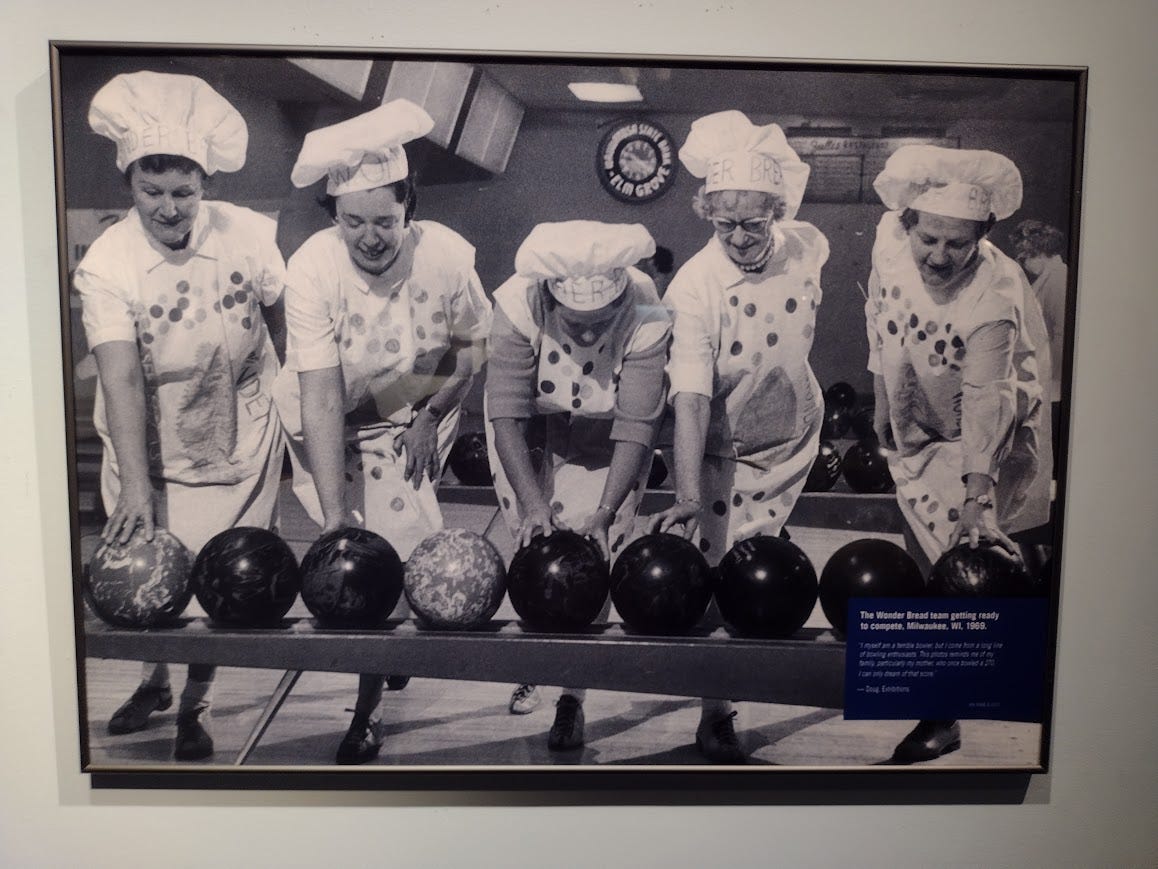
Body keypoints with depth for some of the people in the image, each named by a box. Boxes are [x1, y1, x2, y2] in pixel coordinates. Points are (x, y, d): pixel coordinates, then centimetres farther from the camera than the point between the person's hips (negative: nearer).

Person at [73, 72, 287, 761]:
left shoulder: (248, 234, -13)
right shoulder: (106, 264, -16)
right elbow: (122, 380, -25)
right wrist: (135, 485, -32)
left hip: (241, 437, 0)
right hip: (152, 445, 0)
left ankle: (196, 703, 29)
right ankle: (155, 679, 42)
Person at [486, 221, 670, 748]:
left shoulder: (645, 316, -32)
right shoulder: (519, 304, -32)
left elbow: (635, 427, -31)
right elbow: (506, 413, -30)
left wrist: (606, 511, -39)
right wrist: (531, 502, -38)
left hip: (602, 433, -1)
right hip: (531, 427, 1)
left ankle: (572, 697, 12)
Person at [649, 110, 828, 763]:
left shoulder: (809, 246, -13)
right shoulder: (695, 286, -27)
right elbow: (691, 397, -36)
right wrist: (687, 496, -44)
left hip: (797, 433, 4)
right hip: (728, 451, -4)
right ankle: (715, 712, 16)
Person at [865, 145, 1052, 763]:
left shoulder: (996, 297, -30)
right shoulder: (890, 238, -16)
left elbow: (986, 404, -33)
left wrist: (975, 499, -40)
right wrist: (882, 400, 7)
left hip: (988, 439, -5)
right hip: (918, 425, 5)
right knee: (918, 546, 14)